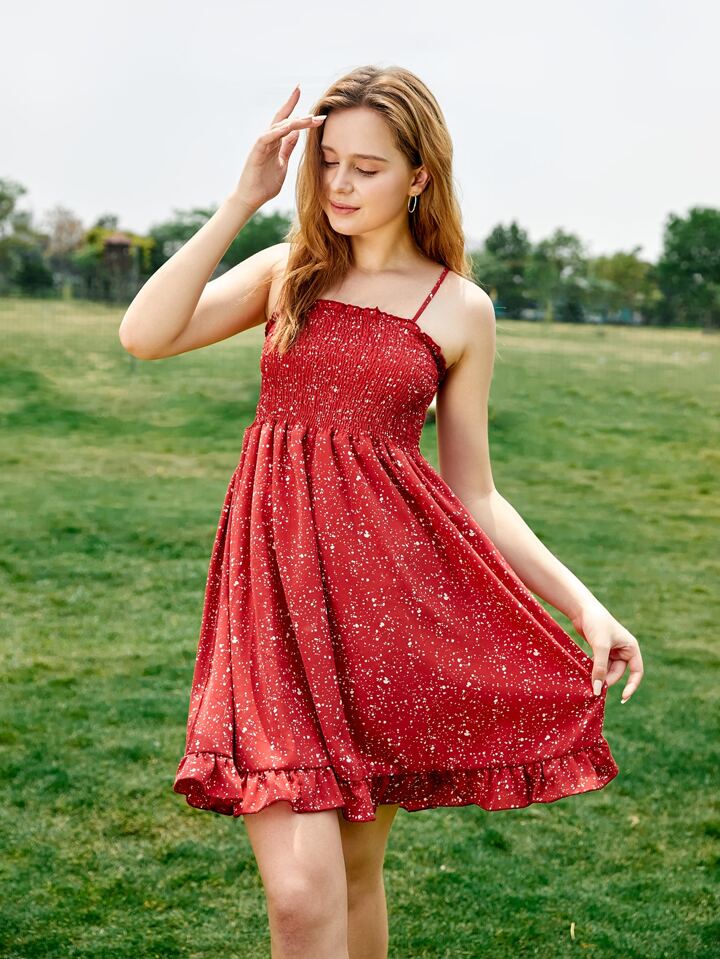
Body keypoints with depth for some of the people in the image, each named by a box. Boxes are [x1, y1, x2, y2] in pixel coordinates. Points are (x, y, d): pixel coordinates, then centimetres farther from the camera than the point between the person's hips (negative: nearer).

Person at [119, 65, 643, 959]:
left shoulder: (460, 310, 7)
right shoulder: (287, 272, 10)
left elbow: (474, 496, 8)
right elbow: (143, 335, -6)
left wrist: (586, 606, -1)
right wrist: (242, 199, -6)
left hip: (395, 577, 0)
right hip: (277, 577, 0)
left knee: (355, 874, 11)